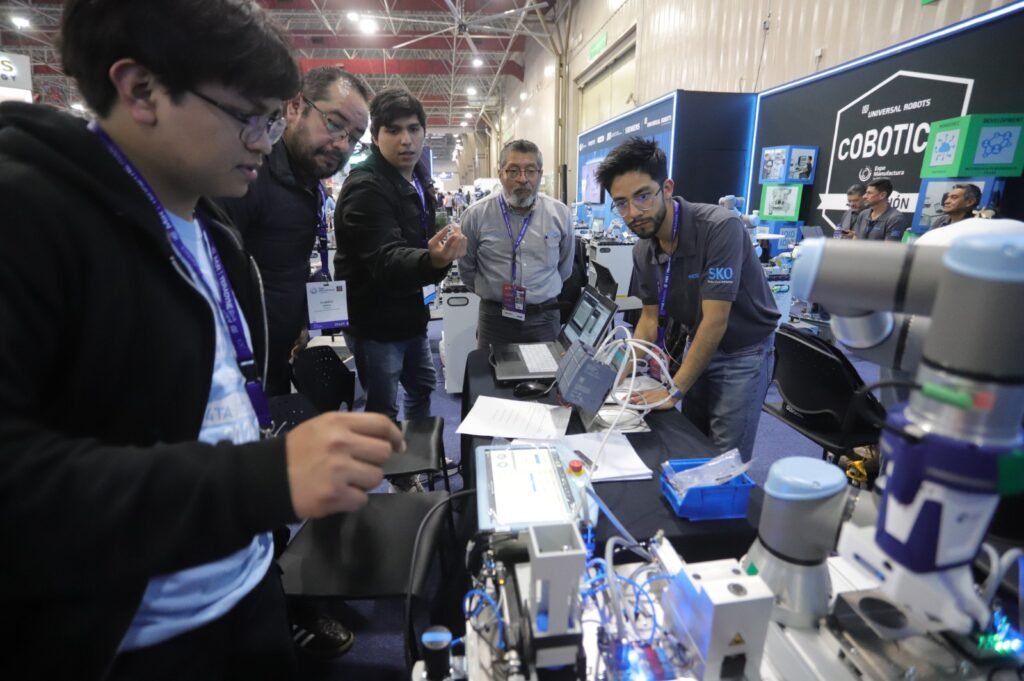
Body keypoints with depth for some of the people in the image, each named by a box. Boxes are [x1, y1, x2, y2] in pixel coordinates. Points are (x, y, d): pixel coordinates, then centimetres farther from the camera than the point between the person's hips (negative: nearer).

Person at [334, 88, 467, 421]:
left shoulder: (419, 179, 7)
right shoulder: (364, 187, -22)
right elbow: (385, 259, -38)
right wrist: (433, 261, -56)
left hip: (409, 315, 9)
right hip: (376, 323, -9)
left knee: (423, 387, 22)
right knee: (382, 411, 2)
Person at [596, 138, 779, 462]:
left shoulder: (720, 227, -27)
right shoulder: (643, 251, -7)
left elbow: (715, 321, -29)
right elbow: (650, 317, 1)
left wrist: (674, 390, -27)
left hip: (744, 351, -6)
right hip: (699, 347, 6)